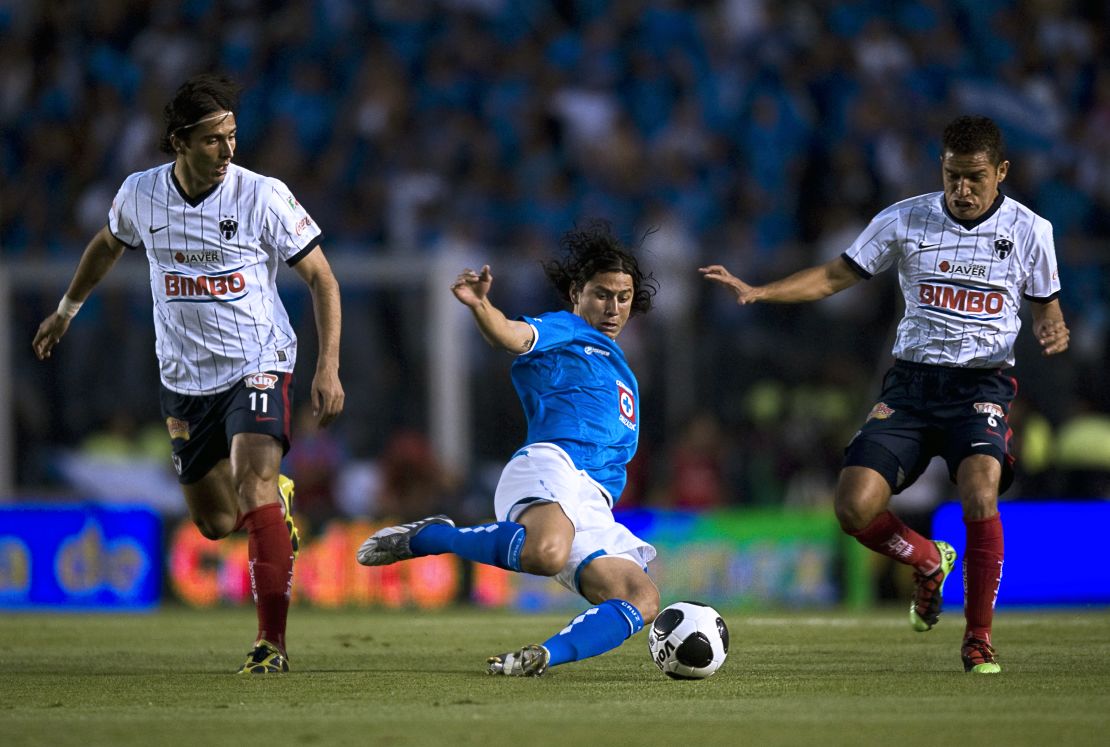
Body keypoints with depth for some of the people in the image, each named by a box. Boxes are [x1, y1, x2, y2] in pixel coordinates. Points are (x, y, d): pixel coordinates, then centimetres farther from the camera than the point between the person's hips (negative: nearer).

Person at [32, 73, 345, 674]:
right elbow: (108, 244, 21)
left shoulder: (264, 196, -13)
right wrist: (67, 309, 33)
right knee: (214, 523, 8)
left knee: (253, 484, -25)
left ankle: (272, 641, -22)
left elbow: (321, 279, -5)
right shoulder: (140, 195, -3)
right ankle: (276, 497, 44)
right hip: (185, 377, 4)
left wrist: (328, 367, -13)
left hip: (258, 365, -4)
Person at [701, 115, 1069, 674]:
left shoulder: (1029, 230, 2)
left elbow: (1045, 307, 13)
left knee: (979, 498, -28)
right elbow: (836, 276, 5)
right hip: (912, 379, 2)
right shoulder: (904, 221, 2)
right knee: (854, 508, -13)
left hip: (983, 383, -2)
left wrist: (1053, 332, -11)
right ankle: (929, 562, 22)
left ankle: (978, 637, -8)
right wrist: (756, 292, -8)